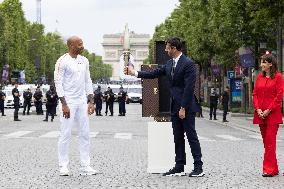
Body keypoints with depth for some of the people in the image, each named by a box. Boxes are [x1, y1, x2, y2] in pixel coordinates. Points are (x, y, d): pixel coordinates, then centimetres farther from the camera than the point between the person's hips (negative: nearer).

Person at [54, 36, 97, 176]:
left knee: (85, 133, 5)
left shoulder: (84, 61, 11)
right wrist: (64, 105, -17)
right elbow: (58, 83, -12)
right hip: (68, 101, -6)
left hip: (82, 101, 6)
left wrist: (91, 101, 8)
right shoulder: (63, 61, -9)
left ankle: (85, 166, 9)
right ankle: (63, 166, 5)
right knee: (65, 134, -3)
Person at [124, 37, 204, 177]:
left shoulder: (188, 64, -13)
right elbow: (154, 73, 16)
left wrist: (183, 108, -18)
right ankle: (179, 167, 12)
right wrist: (134, 73, 10)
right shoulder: (169, 64, 13)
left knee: (191, 136, -5)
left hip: (187, 107, -8)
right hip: (175, 107, 8)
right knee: (178, 138, 9)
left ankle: (198, 167, 0)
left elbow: (189, 87, -17)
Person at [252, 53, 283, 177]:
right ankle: (274, 169, 17)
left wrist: (268, 110, -13)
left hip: (273, 113, -6)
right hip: (260, 114, 6)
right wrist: (258, 109, -3)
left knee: (270, 141, -9)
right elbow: (255, 94, 11)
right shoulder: (259, 77, 13)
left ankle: (269, 169, -8)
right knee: (266, 142, 9)